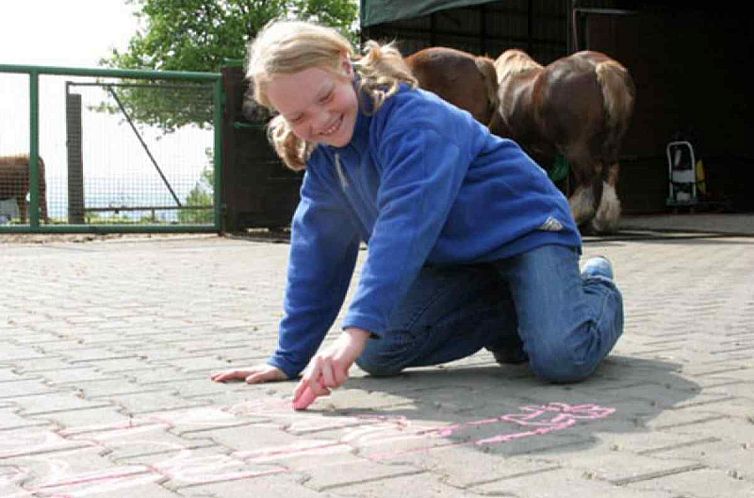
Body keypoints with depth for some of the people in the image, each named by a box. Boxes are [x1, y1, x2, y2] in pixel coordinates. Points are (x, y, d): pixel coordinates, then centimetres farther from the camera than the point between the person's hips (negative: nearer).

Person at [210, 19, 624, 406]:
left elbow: (405, 226, -41)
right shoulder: (324, 153, -3)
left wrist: (357, 329, -51)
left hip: (523, 227, -7)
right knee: (375, 354, -12)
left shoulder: (414, 119, -28)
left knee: (563, 359, -30)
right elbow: (316, 249, 2)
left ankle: (596, 289, 8)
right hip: (455, 258, 7)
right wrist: (288, 357, 1)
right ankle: (512, 317, 7)